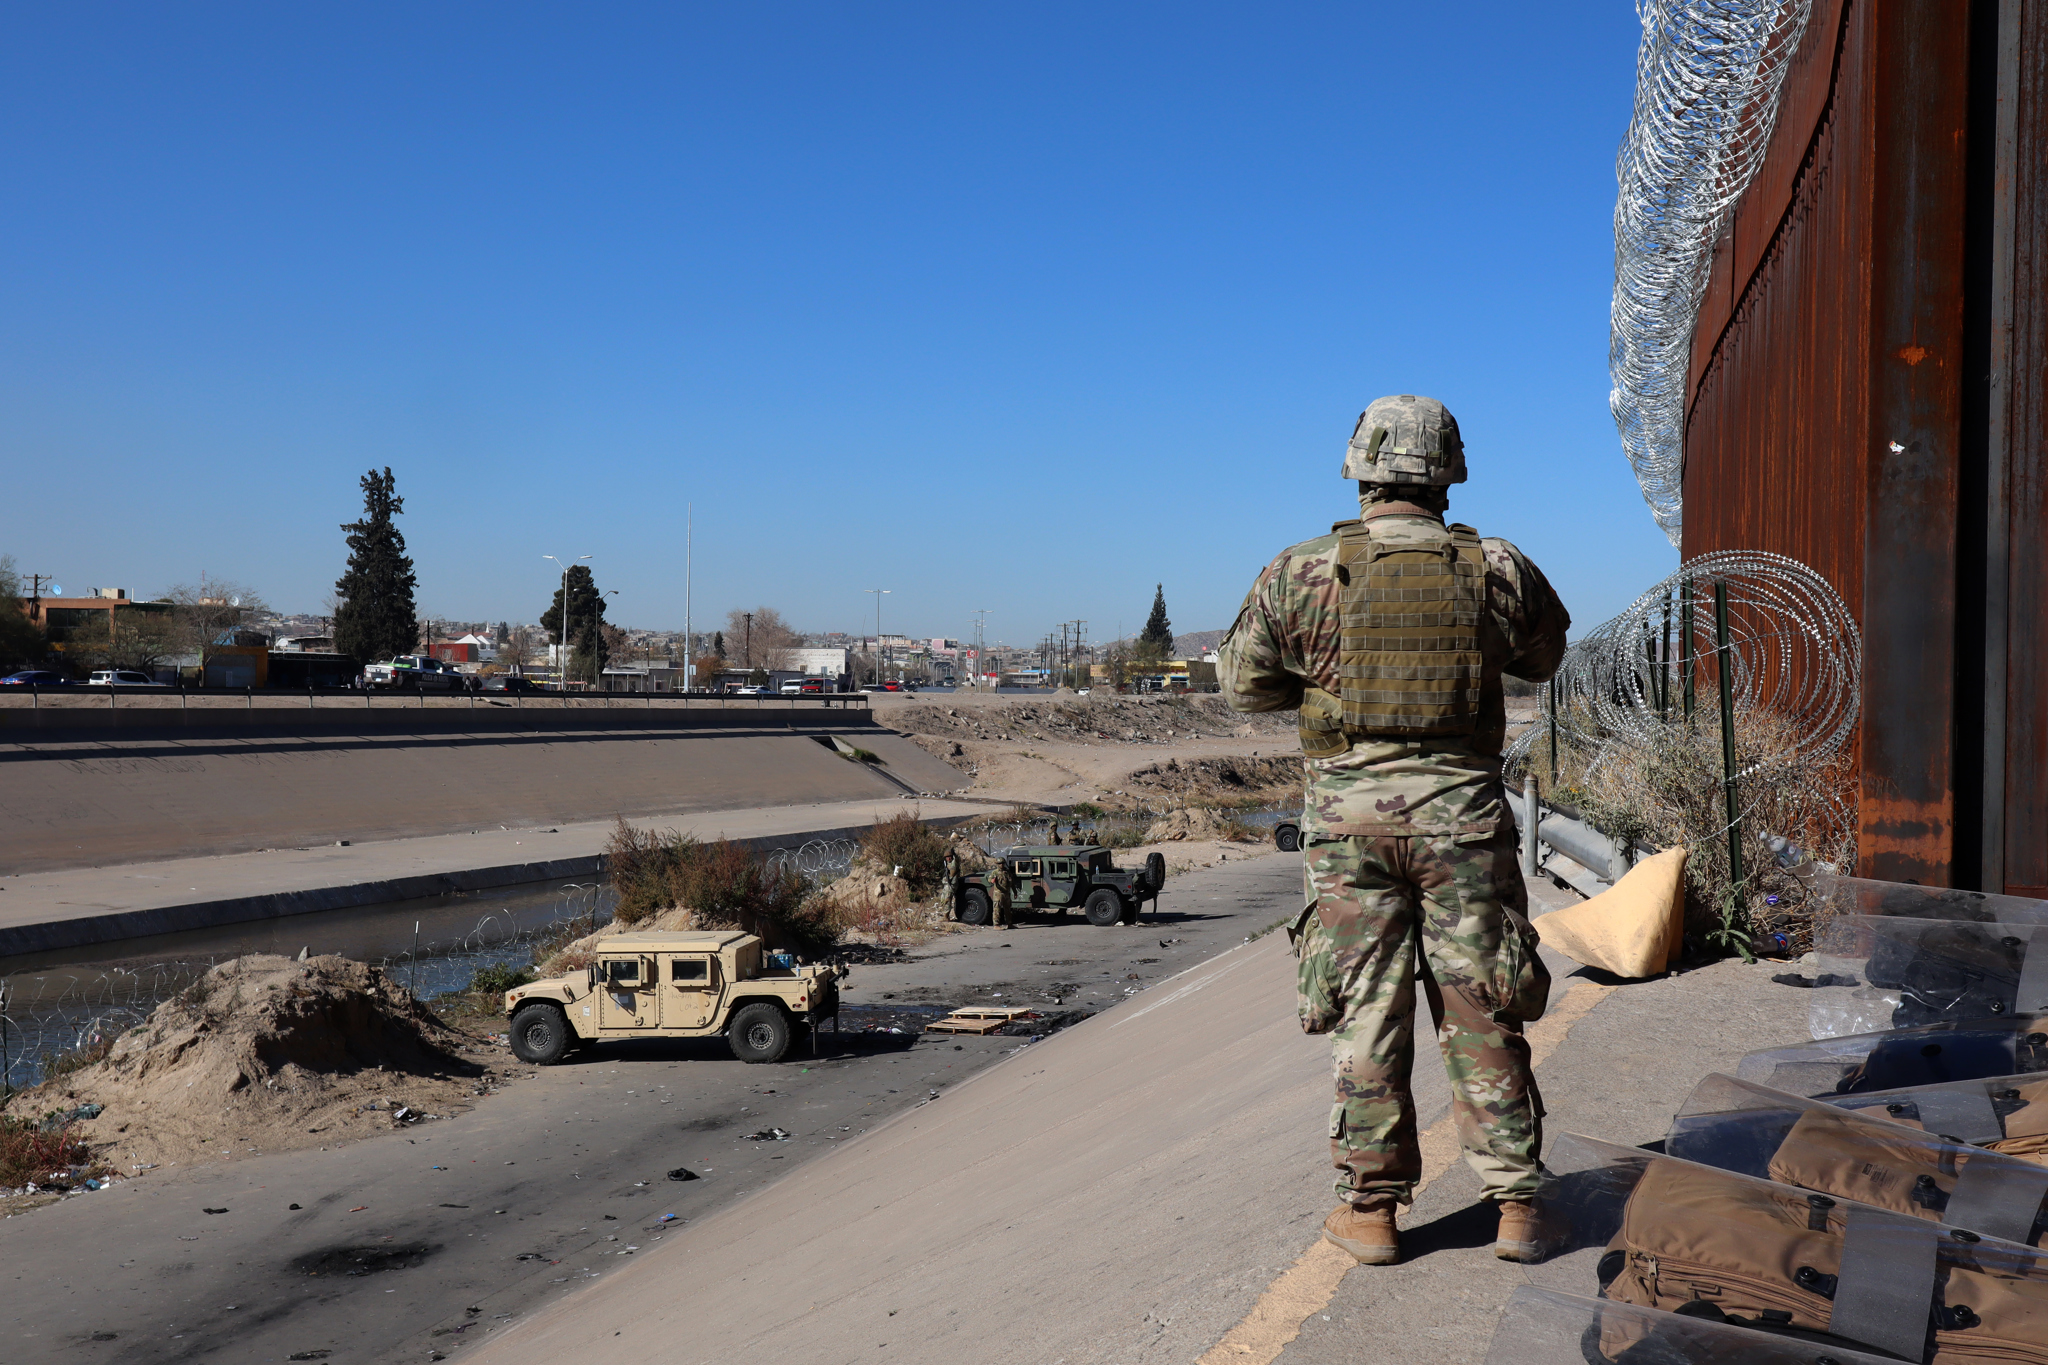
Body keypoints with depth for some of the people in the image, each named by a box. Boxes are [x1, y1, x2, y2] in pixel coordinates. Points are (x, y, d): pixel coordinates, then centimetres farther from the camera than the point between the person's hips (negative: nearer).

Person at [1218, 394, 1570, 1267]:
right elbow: (1544, 656, 18)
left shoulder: (1303, 573, -4)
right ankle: (1515, 1204, 16)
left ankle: (1372, 1209, 15)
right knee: (1481, 1015, 9)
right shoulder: (1497, 570, 0)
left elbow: (1242, 682, 5)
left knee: (1366, 1010, 7)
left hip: (1350, 812, -1)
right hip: (1461, 811, 1)